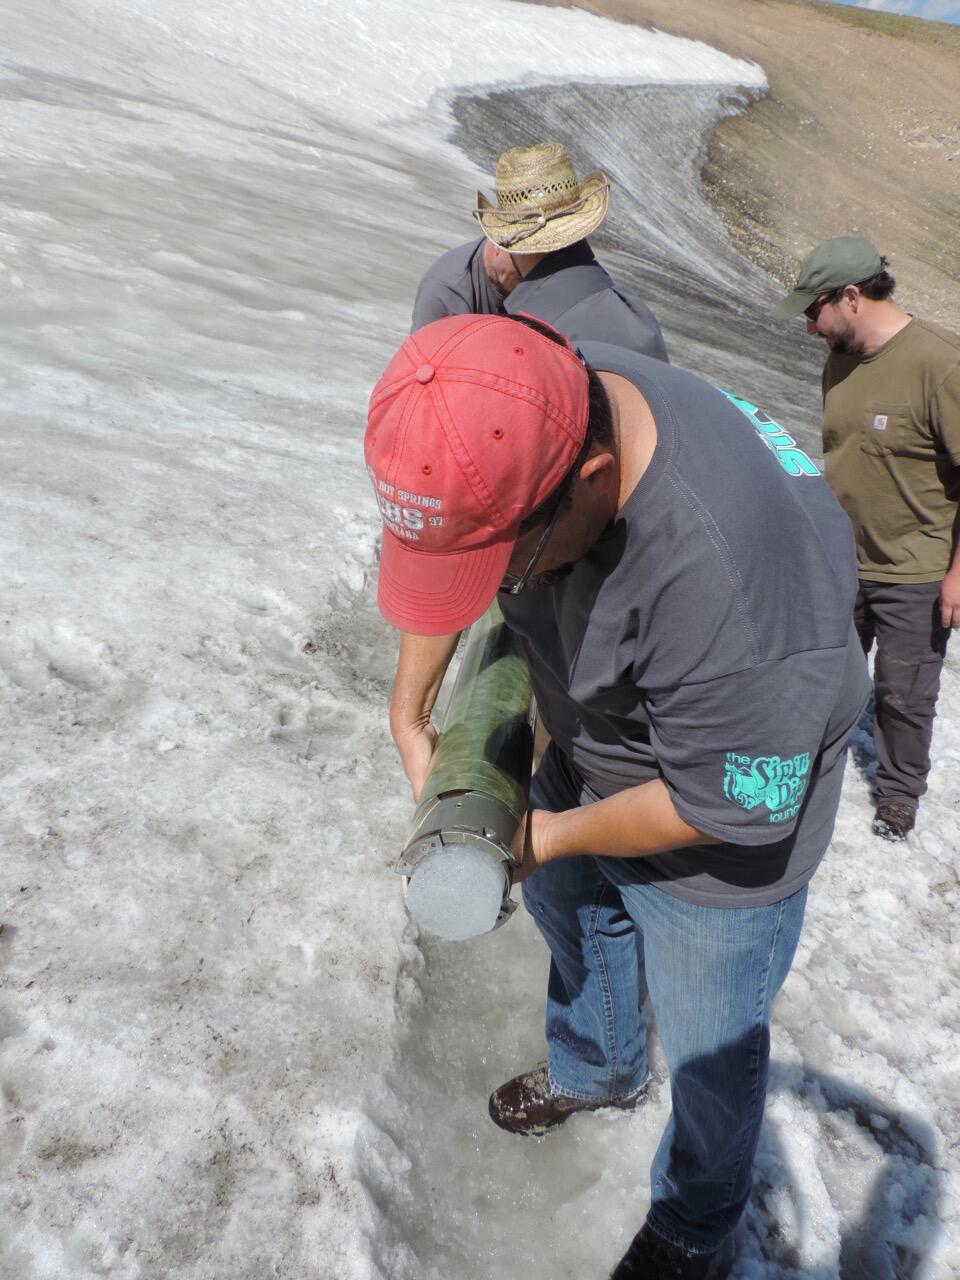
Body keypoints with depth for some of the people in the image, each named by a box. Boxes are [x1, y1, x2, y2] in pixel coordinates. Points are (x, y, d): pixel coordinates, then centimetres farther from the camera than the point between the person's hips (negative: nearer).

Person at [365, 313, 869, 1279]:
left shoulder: (728, 583, -44)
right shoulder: (518, 408, -22)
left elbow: (725, 805, -28)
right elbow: (442, 542, -3)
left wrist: (554, 835, -16)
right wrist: (408, 715, -6)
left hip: (728, 813, -6)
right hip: (593, 751, 7)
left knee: (708, 1044, 16)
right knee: (565, 903, 30)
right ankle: (596, 1072, 63)